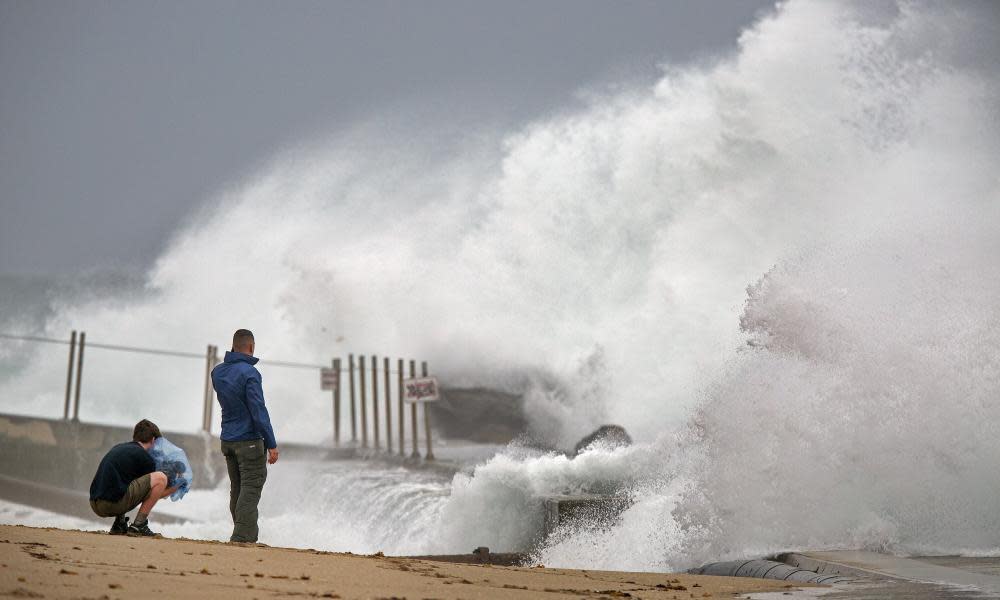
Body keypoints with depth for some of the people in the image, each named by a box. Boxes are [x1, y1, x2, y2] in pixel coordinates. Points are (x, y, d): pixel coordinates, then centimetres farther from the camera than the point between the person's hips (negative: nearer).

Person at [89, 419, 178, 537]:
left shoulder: (118, 448, 25)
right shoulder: (144, 457, 1)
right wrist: (174, 489, 31)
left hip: (95, 506, 9)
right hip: (114, 503, -8)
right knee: (161, 478, -3)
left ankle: (119, 524, 18)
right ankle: (138, 525, -2)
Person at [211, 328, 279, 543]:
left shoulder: (218, 372, 7)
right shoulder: (249, 373, -15)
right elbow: (259, 412, -17)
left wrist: (234, 358, 20)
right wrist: (271, 444, -13)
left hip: (227, 440, 7)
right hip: (249, 441, -7)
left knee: (237, 491, 12)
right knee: (251, 489, -6)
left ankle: (247, 536, 17)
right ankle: (242, 538, -12)